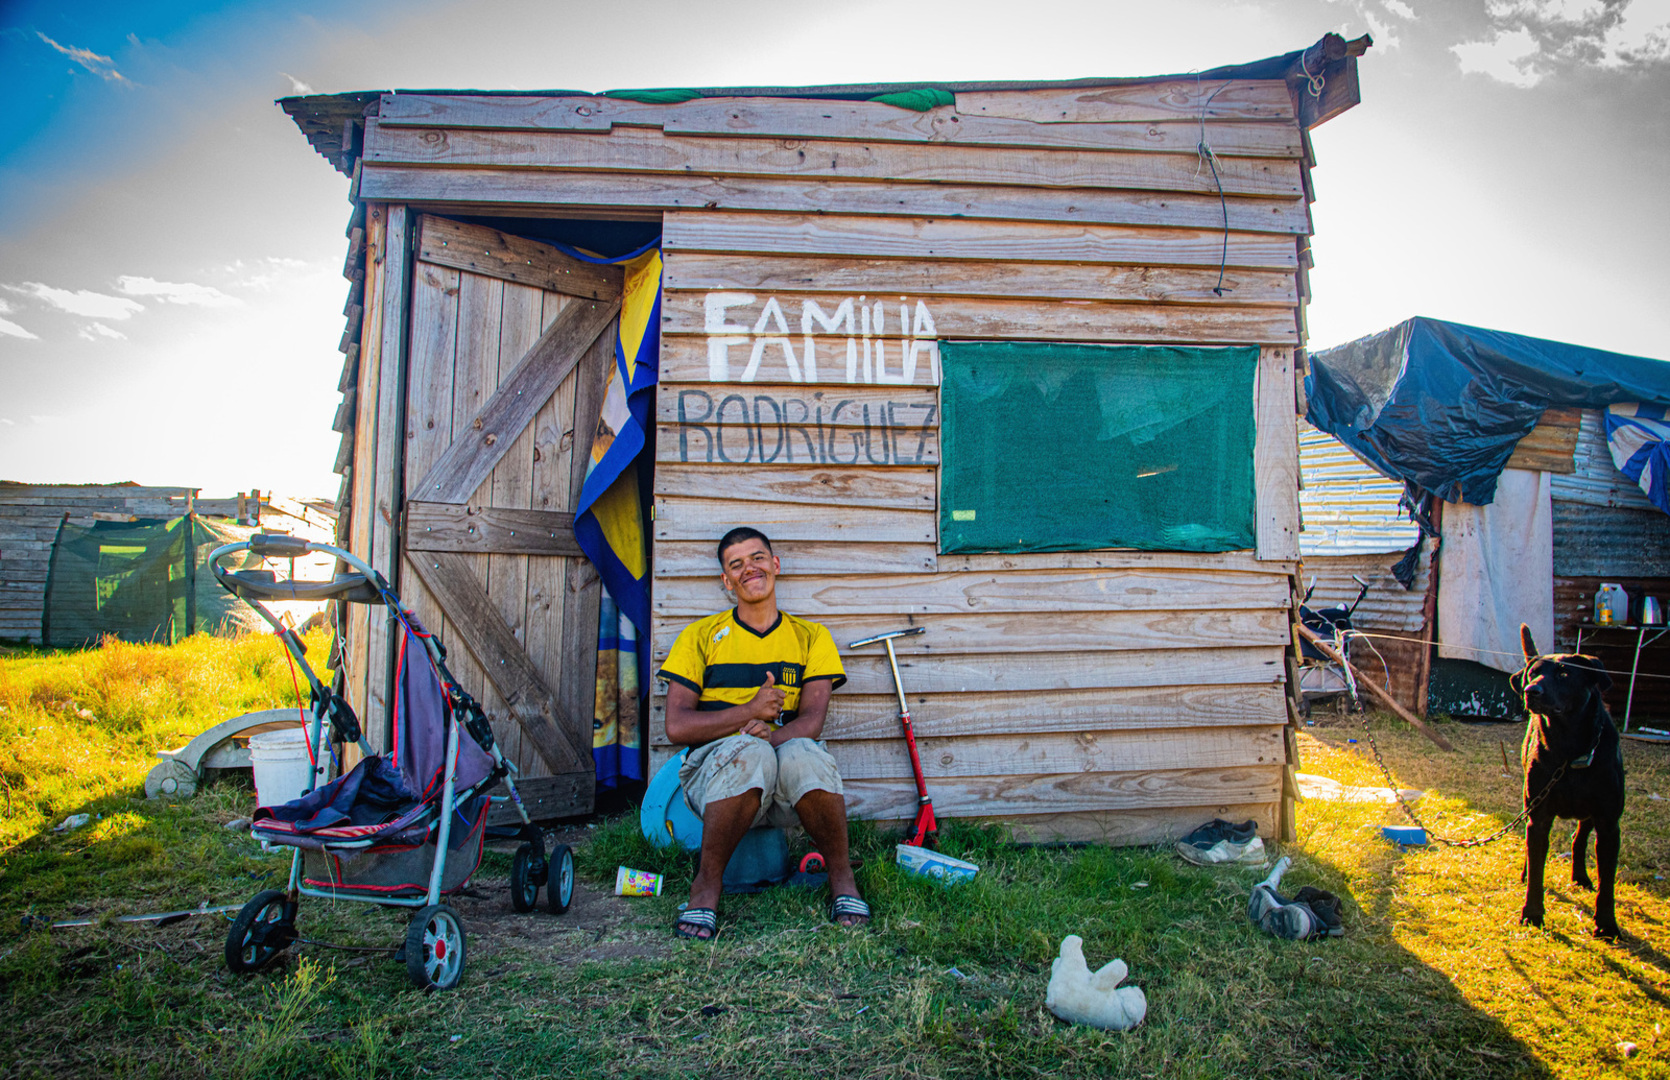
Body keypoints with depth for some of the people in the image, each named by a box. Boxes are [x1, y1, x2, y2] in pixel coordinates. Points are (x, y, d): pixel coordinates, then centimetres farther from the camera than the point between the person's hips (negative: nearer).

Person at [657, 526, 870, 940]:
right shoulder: (701, 636, 10)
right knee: (746, 752, -37)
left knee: (804, 755, -36)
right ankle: (706, 887, -18)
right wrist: (749, 712, -11)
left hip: (787, 793, 1)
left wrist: (768, 734, -22)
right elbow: (676, 726, 0)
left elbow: (812, 720, -2)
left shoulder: (811, 637, 13)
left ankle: (842, 879, -13)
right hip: (712, 772, -1)